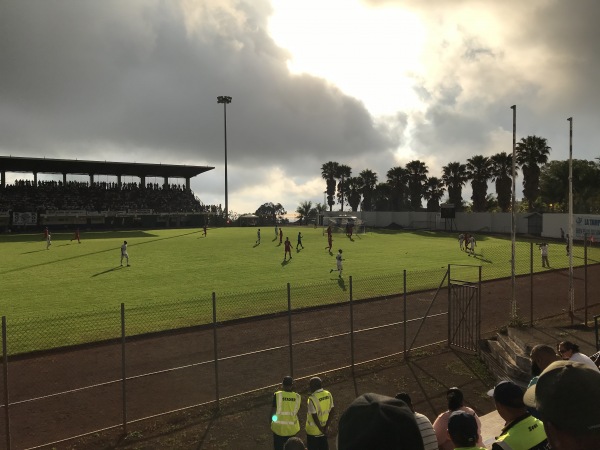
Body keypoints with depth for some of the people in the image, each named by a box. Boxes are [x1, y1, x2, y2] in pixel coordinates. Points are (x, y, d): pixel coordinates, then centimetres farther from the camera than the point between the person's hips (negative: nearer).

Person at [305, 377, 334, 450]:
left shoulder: (312, 399, -26)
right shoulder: (328, 394, -6)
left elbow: (315, 417, -23)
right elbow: (331, 412, -3)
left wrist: (321, 429, -11)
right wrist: (326, 427, -2)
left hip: (313, 431, -6)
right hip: (324, 428, 6)